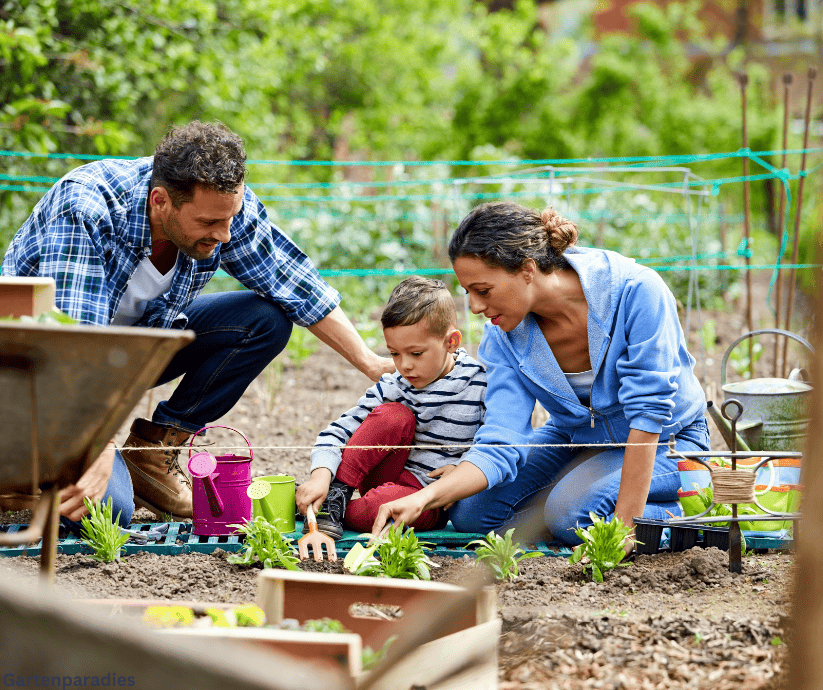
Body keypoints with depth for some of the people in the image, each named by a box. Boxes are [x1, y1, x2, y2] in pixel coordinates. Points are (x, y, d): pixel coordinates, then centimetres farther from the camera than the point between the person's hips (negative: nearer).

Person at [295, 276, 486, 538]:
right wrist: (321, 475, -26)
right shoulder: (392, 387, -4)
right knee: (395, 415, -25)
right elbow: (340, 430, -8)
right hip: (386, 476, 3)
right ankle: (336, 493, -20)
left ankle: (335, 510, -8)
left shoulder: (480, 384, -9)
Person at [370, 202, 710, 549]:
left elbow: (648, 412, -30)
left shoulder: (635, 291, -31)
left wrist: (625, 526, -31)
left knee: (572, 511, -31)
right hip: (576, 439, 6)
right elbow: (499, 446, -19)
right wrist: (424, 498, -37)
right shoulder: (503, 336, -15)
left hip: (666, 440, -6)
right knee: (470, 513, -11)